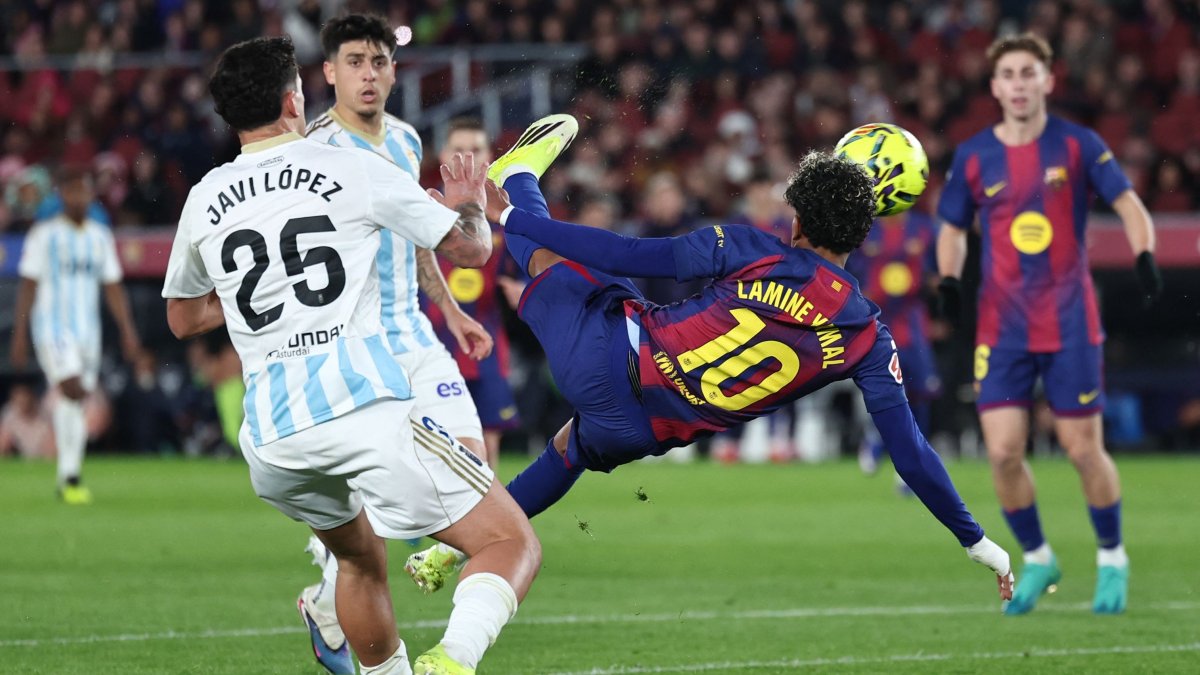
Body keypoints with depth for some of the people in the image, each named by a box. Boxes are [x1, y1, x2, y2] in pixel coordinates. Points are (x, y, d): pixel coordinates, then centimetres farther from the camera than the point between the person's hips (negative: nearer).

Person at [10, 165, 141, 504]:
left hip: (88, 330, 5)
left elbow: (113, 287, 15)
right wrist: (20, 333, -6)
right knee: (72, 390, -20)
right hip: (52, 327, -5)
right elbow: (28, 285, -1)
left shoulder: (101, 237, 12)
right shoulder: (44, 234, -1)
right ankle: (70, 476, -17)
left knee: (77, 401, 5)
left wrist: (127, 331, 7)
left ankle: (68, 479, 12)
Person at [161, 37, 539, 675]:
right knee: (513, 544, -3)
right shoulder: (358, 171, 4)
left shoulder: (204, 201, 15)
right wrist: (469, 203, 36)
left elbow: (183, 317, 31)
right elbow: (471, 248, 14)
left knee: (361, 559, 31)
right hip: (364, 402, -5)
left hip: (270, 436, 5)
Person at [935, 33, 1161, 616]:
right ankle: (1037, 559, 16)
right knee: (1003, 452, -7)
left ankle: (1111, 558, 23)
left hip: (1071, 323, -2)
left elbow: (1129, 206, -3)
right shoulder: (974, 156, 2)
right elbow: (953, 229, 14)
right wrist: (949, 279, -5)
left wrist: (1144, 256, -22)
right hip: (1002, 326, 2)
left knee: (1083, 450, 0)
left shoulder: (1078, 145, -3)